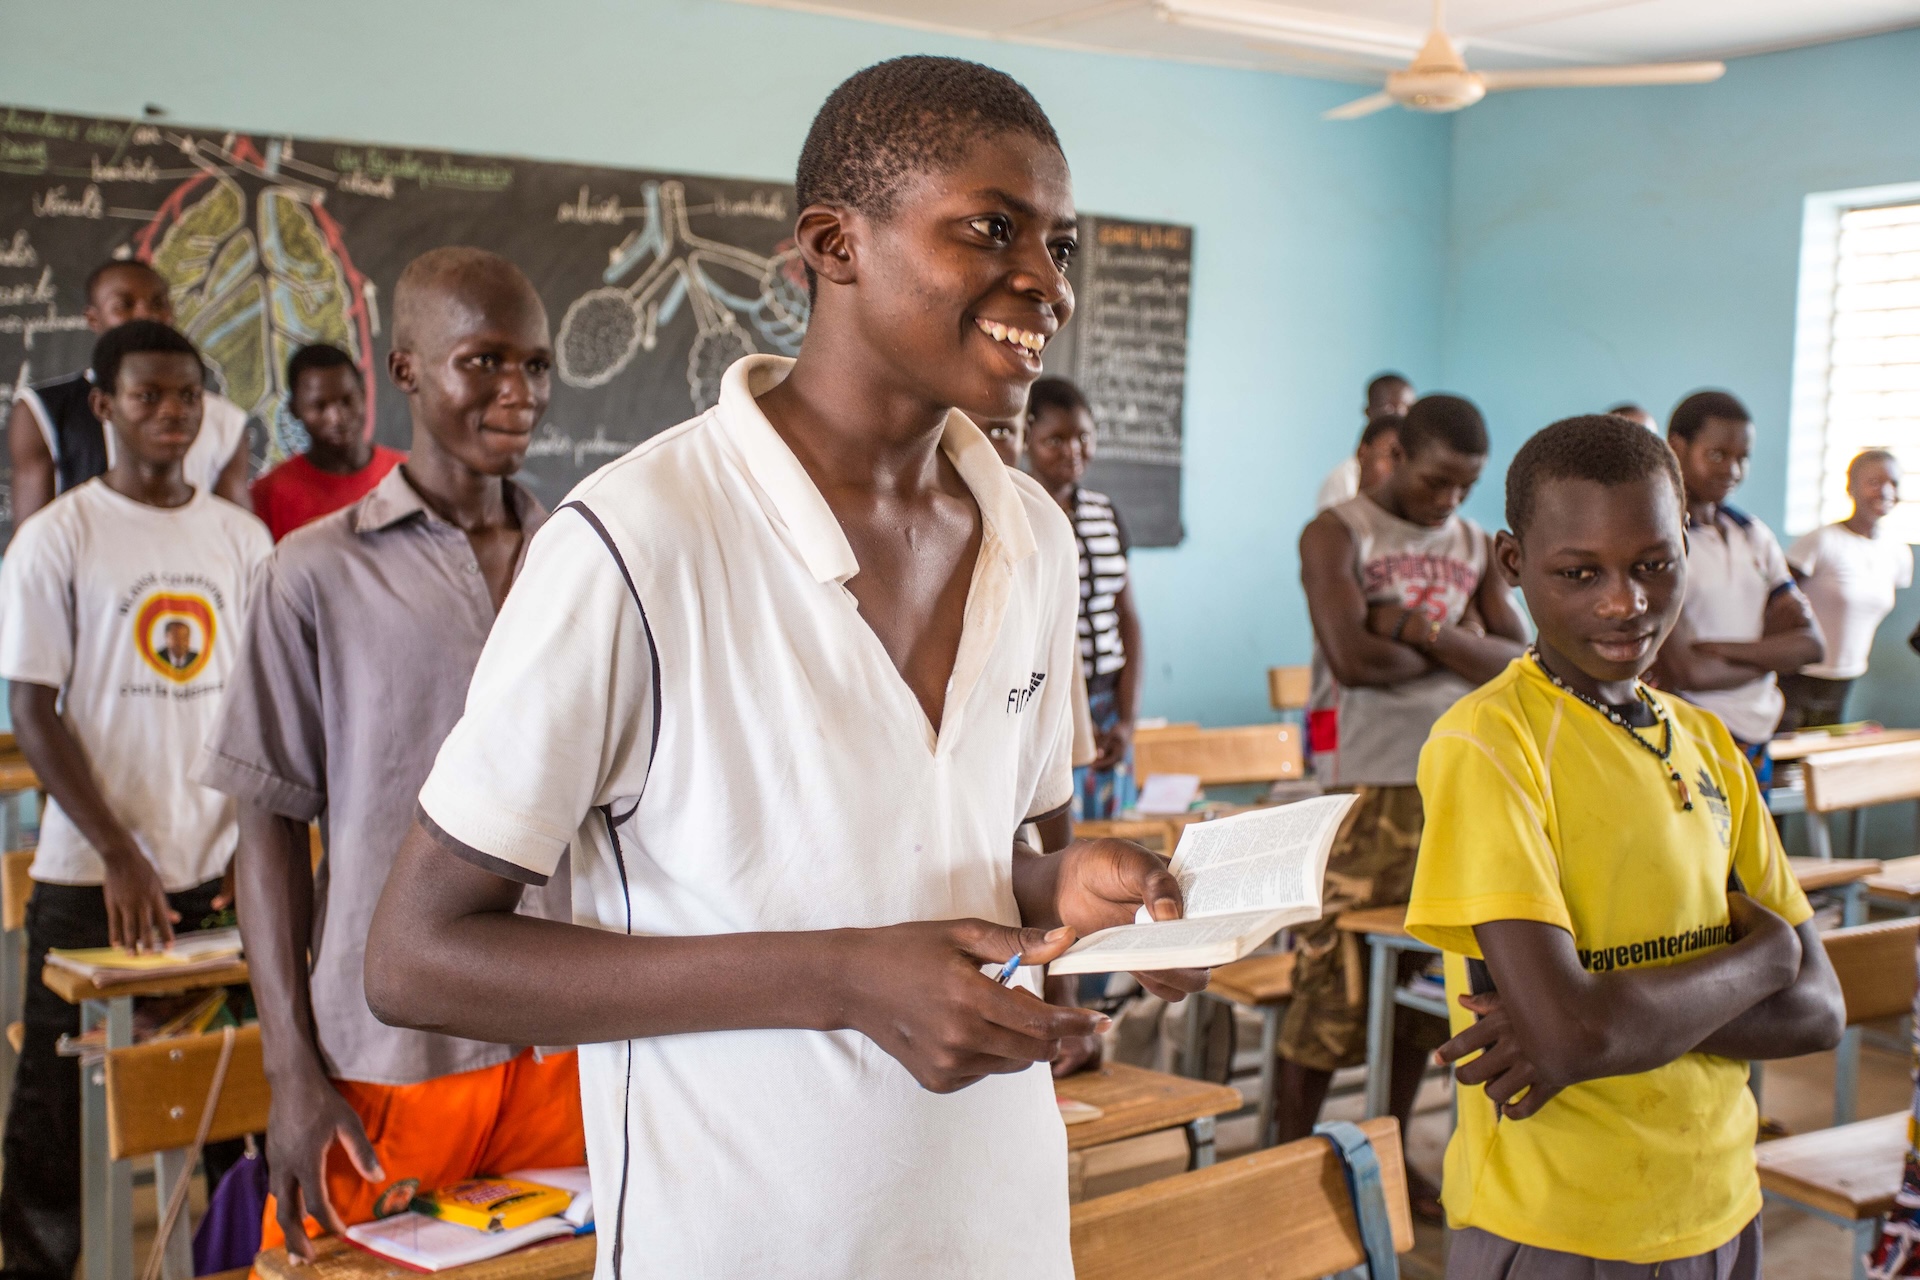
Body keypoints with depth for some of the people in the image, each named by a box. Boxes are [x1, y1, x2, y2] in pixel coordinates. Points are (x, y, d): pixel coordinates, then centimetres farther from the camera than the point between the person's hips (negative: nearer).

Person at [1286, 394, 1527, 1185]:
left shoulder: (1476, 545, 14)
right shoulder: (1337, 534, -3)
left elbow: (1518, 662, 2)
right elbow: (1353, 659, -17)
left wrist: (1419, 630, -12)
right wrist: (1462, 651, -4)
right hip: (1370, 784, -5)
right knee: (1332, 984, -4)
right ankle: (1292, 1160, 8)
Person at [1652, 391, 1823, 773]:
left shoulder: (1754, 534, 12)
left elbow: (1810, 644, 4)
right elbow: (1685, 673, -17)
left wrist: (1717, 649, -11)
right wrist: (1772, 652, -1)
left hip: (1755, 741, 7)